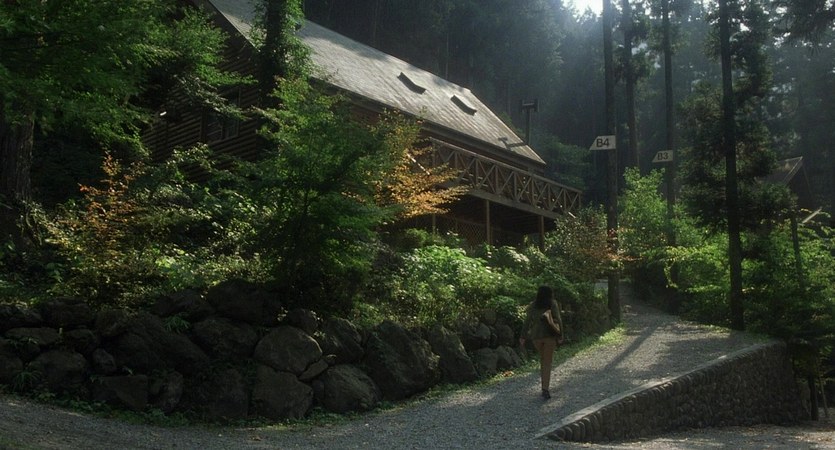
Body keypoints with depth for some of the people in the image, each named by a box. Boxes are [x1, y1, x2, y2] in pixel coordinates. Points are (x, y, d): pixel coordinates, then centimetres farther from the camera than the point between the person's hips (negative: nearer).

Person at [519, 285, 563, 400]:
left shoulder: (532, 306, 5)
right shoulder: (553, 304, -1)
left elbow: (527, 321, 3)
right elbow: (558, 319, -5)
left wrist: (522, 337, 5)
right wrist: (560, 335, 3)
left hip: (536, 336, 3)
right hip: (550, 335, -3)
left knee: (543, 359, 21)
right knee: (547, 362, 0)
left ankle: (545, 386, 23)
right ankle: (545, 389, -9)